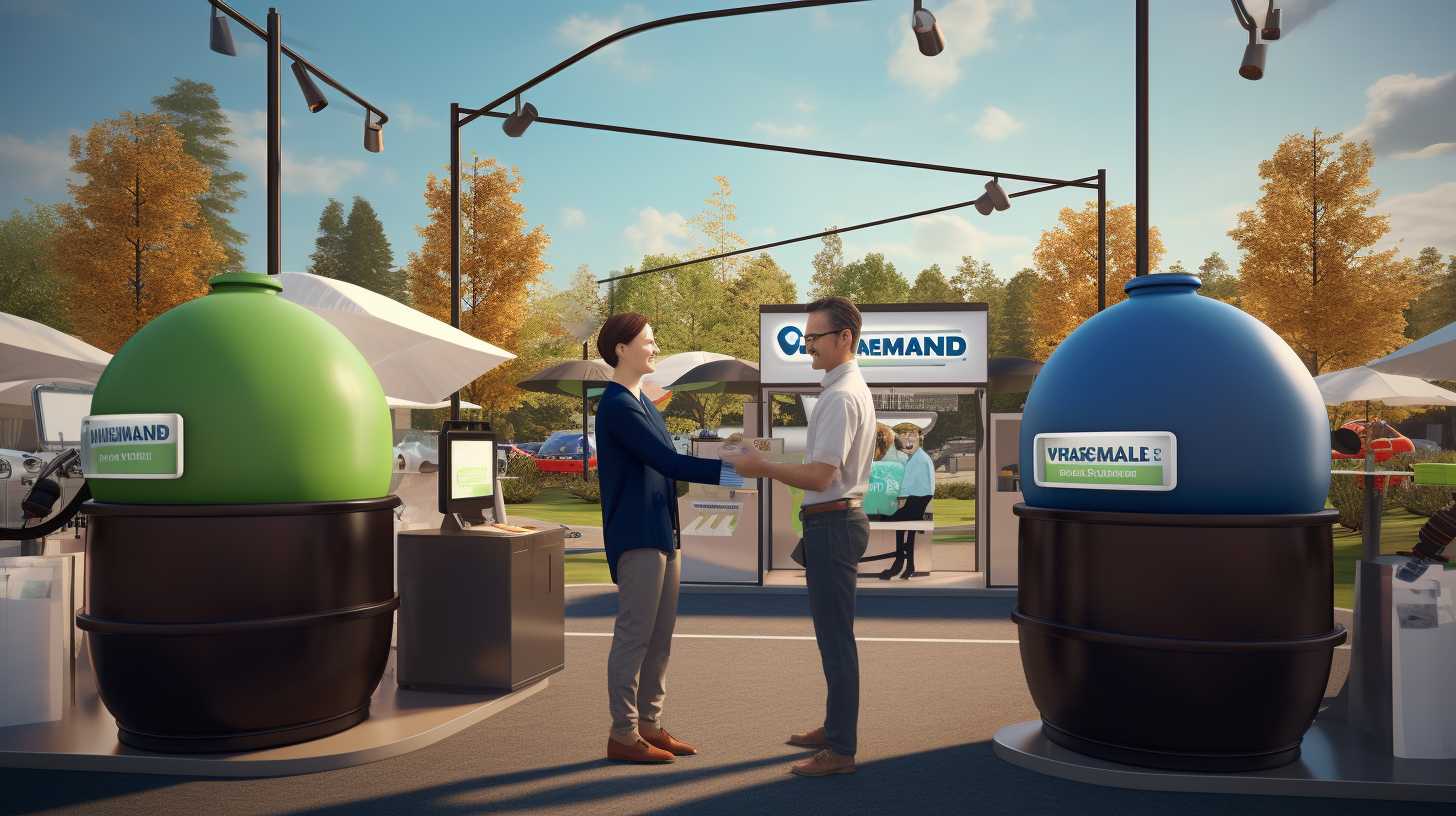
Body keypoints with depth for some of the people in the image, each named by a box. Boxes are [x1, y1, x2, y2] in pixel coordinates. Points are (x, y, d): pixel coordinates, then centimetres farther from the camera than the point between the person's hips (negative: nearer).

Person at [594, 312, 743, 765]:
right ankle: (623, 735, 8)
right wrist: (727, 470, -21)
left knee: (659, 636, 14)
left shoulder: (641, 402, 17)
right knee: (634, 635, -2)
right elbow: (665, 461, -21)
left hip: (661, 532, 10)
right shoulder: (617, 405, -15)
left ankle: (649, 724, 24)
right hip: (637, 536, -10)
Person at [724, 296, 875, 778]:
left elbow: (819, 476, -24)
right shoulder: (854, 389, 15)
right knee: (833, 634, 19)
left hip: (832, 525, -11)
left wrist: (762, 467, -16)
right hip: (837, 521, 11)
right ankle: (835, 728, 32)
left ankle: (841, 750, 5)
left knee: (836, 637, -4)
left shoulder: (840, 397, -18)